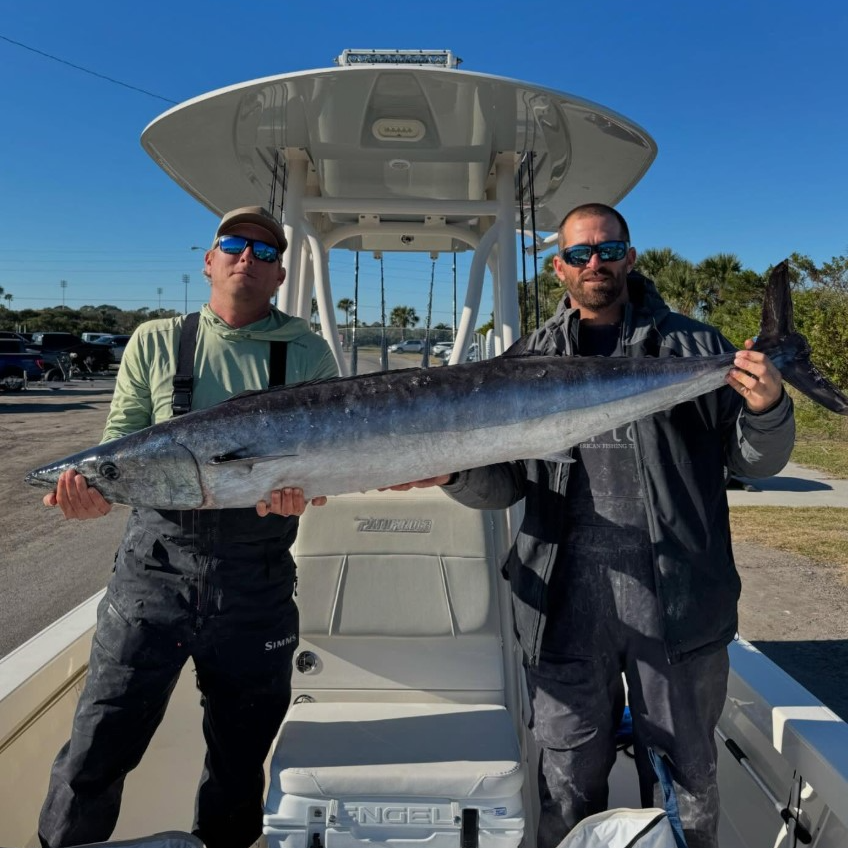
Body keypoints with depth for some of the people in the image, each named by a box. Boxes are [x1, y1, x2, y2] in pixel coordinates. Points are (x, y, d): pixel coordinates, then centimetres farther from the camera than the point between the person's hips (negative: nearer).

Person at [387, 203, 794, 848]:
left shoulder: (692, 345, 4)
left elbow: (753, 461, 3)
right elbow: (503, 485, 4)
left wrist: (767, 411, -18)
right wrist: (454, 471, -17)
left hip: (679, 602, 0)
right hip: (568, 604, 1)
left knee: (685, 781, 19)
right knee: (569, 782, 17)